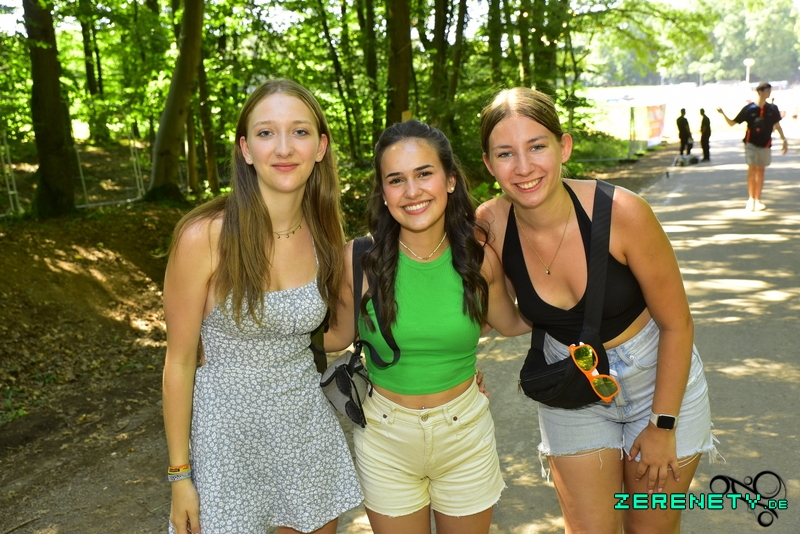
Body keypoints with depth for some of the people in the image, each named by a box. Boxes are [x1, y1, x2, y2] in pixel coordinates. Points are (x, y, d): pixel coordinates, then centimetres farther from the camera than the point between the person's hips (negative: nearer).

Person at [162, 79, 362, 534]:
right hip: (229, 428, -4)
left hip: (308, 423, 5)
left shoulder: (326, 236, -5)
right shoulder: (204, 236, -20)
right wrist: (180, 474, -7)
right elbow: (180, 361, -11)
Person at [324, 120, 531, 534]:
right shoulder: (360, 259, -16)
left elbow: (511, 323, 6)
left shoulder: (480, 260, -12)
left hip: (465, 436, 1)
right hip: (385, 438, -1)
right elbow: (341, 336, -1)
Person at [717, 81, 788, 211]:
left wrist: (784, 140, 12)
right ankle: (751, 199, 0)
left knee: (760, 171, 7)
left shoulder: (772, 109, 1)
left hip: (765, 144, 3)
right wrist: (723, 113, -18)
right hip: (751, 143, -3)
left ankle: (757, 200, 13)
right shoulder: (749, 108, -7)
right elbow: (732, 123, -3)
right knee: (752, 169, -9)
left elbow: (777, 125, 13)